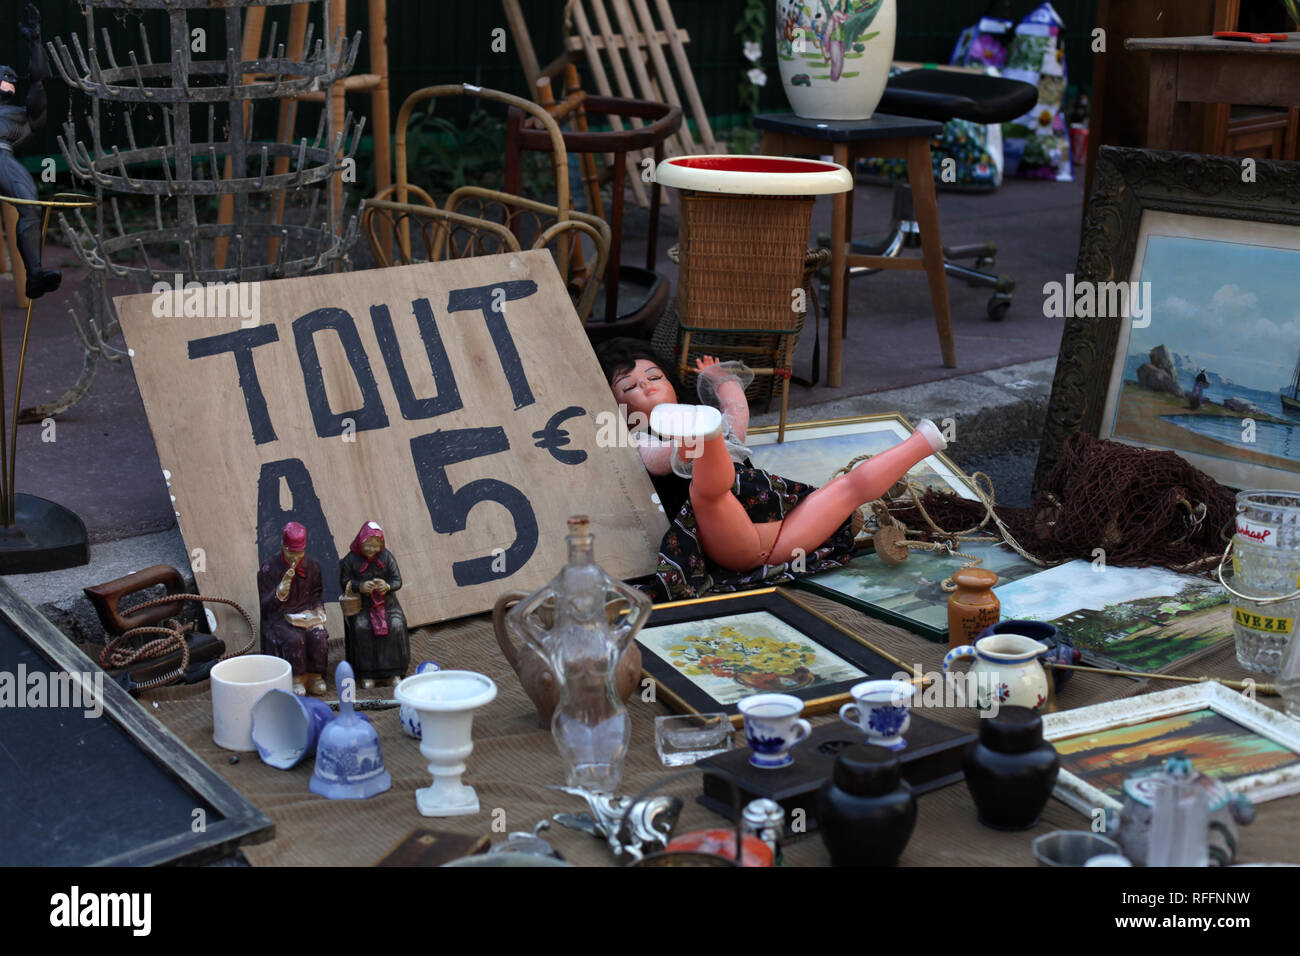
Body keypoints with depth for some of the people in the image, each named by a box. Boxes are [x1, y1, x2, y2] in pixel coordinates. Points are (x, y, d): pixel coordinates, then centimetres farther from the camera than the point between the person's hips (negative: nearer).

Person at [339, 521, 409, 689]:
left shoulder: (387, 556, 3)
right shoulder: (350, 559, -1)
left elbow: (397, 581, 1)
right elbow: (344, 583, -2)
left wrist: (387, 586, -23)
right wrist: (360, 586, -23)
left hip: (386, 602, 1)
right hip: (361, 604, -1)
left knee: (396, 625, -27)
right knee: (361, 627, -31)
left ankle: (393, 672, -16)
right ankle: (366, 673, -19)